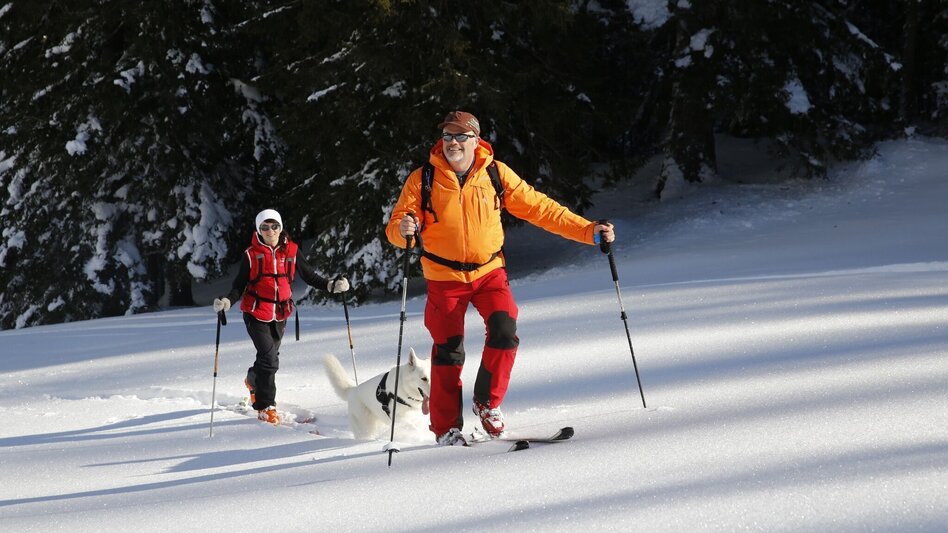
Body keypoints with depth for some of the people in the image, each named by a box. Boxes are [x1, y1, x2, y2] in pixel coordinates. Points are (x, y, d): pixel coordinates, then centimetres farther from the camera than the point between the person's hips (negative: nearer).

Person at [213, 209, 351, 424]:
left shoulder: (291, 251, 2)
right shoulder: (251, 254, -4)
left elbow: (309, 276, 8)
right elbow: (239, 285, -1)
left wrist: (331, 285, -7)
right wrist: (227, 301, -19)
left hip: (280, 313, 4)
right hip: (256, 312, -4)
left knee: (270, 356, 17)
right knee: (269, 358, -14)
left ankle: (253, 380, 50)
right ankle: (266, 407, -4)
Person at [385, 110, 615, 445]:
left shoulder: (496, 174, -3)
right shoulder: (423, 179, -7)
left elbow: (539, 208, 0)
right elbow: (396, 226, -7)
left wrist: (589, 231, -5)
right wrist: (403, 229, -33)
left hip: (489, 272, 1)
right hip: (444, 278, -1)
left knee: (504, 332, -18)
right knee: (448, 351, -2)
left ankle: (487, 402, 4)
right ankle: (446, 428, 12)